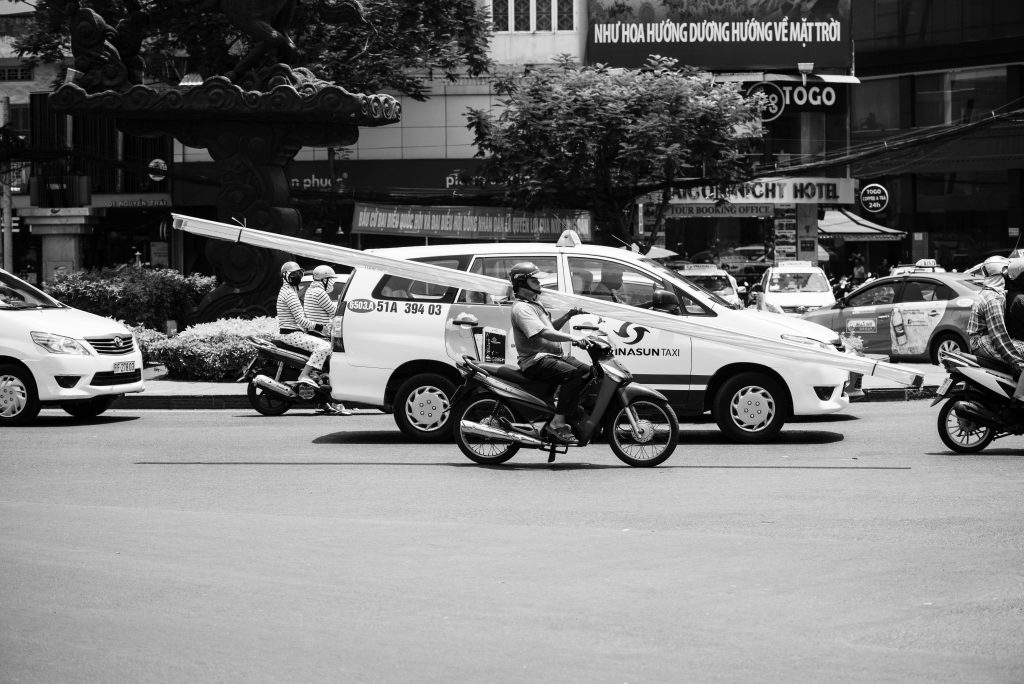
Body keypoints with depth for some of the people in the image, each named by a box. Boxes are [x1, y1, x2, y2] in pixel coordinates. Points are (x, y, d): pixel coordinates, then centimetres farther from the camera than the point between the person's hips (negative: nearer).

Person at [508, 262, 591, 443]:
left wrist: (567, 316, 13)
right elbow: (543, 333, -27)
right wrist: (572, 338, -35)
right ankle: (558, 424, -33)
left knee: (588, 372, 1)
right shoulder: (522, 308, -14)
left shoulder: (535, 304, 21)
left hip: (552, 355, 10)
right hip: (536, 361, -10)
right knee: (572, 374, -31)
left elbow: (551, 327, 30)